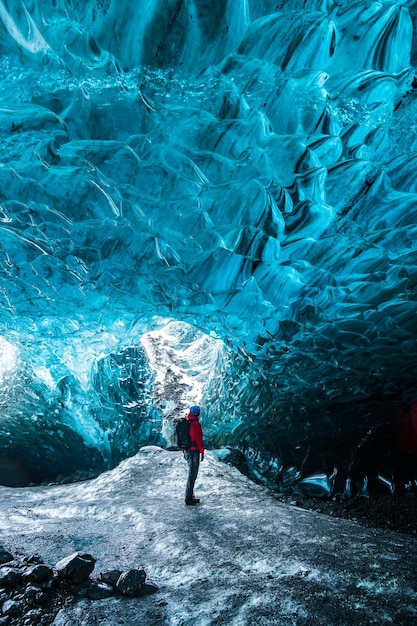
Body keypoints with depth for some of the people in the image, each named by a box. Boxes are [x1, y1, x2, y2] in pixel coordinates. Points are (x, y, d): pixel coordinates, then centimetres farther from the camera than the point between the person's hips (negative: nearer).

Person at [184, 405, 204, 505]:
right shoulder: (196, 424, -16)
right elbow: (199, 439, -17)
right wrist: (202, 452, -10)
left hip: (187, 451, 8)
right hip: (194, 452, -8)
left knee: (192, 472, 21)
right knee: (192, 474, -1)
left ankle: (189, 494, 30)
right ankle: (189, 498, 2)